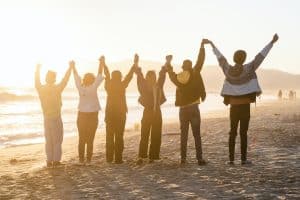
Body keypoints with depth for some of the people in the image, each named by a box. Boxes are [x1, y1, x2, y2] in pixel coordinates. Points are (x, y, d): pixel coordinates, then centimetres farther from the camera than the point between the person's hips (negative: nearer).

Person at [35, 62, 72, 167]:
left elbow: (37, 82, 14)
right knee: (57, 141, 4)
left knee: (48, 141, 11)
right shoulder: (57, 89, -16)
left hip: (46, 119, 4)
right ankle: (56, 161, 4)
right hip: (56, 118, -4)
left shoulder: (41, 89, -5)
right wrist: (70, 67, 2)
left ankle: (49, 161, 11)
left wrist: (38, 69, 27)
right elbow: (65, 80, -8)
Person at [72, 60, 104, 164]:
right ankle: (88, 159, 2)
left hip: (82, 116, 3)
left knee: (82, 139, 9)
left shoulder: (80, 88, -5)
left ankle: (81, 159, 8)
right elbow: (100, 75, -8)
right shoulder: (93, 88, -12)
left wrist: (73, 66, 20)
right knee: (90, 139, 3)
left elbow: (76, 77, 8)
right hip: (92, 115, -3)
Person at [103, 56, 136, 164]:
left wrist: (103, 64, 24)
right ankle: (118, 159, -3)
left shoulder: (108, 85, -1)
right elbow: (129, 75, -2)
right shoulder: (122, 85, -8)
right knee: (119, 136, 0)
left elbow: (106, 74, 11)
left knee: (109, 136, 9)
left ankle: (109, 158, 10)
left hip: (109, 113, 3)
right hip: (120, 114, -3)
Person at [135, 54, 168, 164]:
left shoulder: (158, 86, 8)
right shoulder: (144, 87, -2)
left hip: (157, 113, 4)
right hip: (147, 112, -4)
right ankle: (141, 156, -7)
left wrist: (167, 63, 11)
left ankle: (152, 156, 10)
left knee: (156, 136, 4)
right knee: (144, 135, -6)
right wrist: (136, 64, -18)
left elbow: (162, 75, 13)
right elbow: (139, 77, -9)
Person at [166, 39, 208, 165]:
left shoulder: (177, 78, 4)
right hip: (193, 108, -4)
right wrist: (202, 46, -1)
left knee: (184, 134, 10)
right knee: (197, 134, -3)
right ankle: (199, 158, -5)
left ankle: (183, 158, 8)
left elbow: (170, 73, 24)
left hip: (182, 109, 4)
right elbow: (200, 61, -9)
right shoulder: (194, 74, -7)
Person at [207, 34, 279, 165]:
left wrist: (213, 45, 27)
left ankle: (231, 159, 6)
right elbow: (260, 57, -9)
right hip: (245, 105, -3)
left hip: (233, 106, 3)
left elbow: (220, 58, 12)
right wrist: (272, 42, -5)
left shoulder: (228, 69, -1)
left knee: (232, 133, 7)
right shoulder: (248, 69, -10)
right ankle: (243, 158, 2)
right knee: (243, 133, -1)